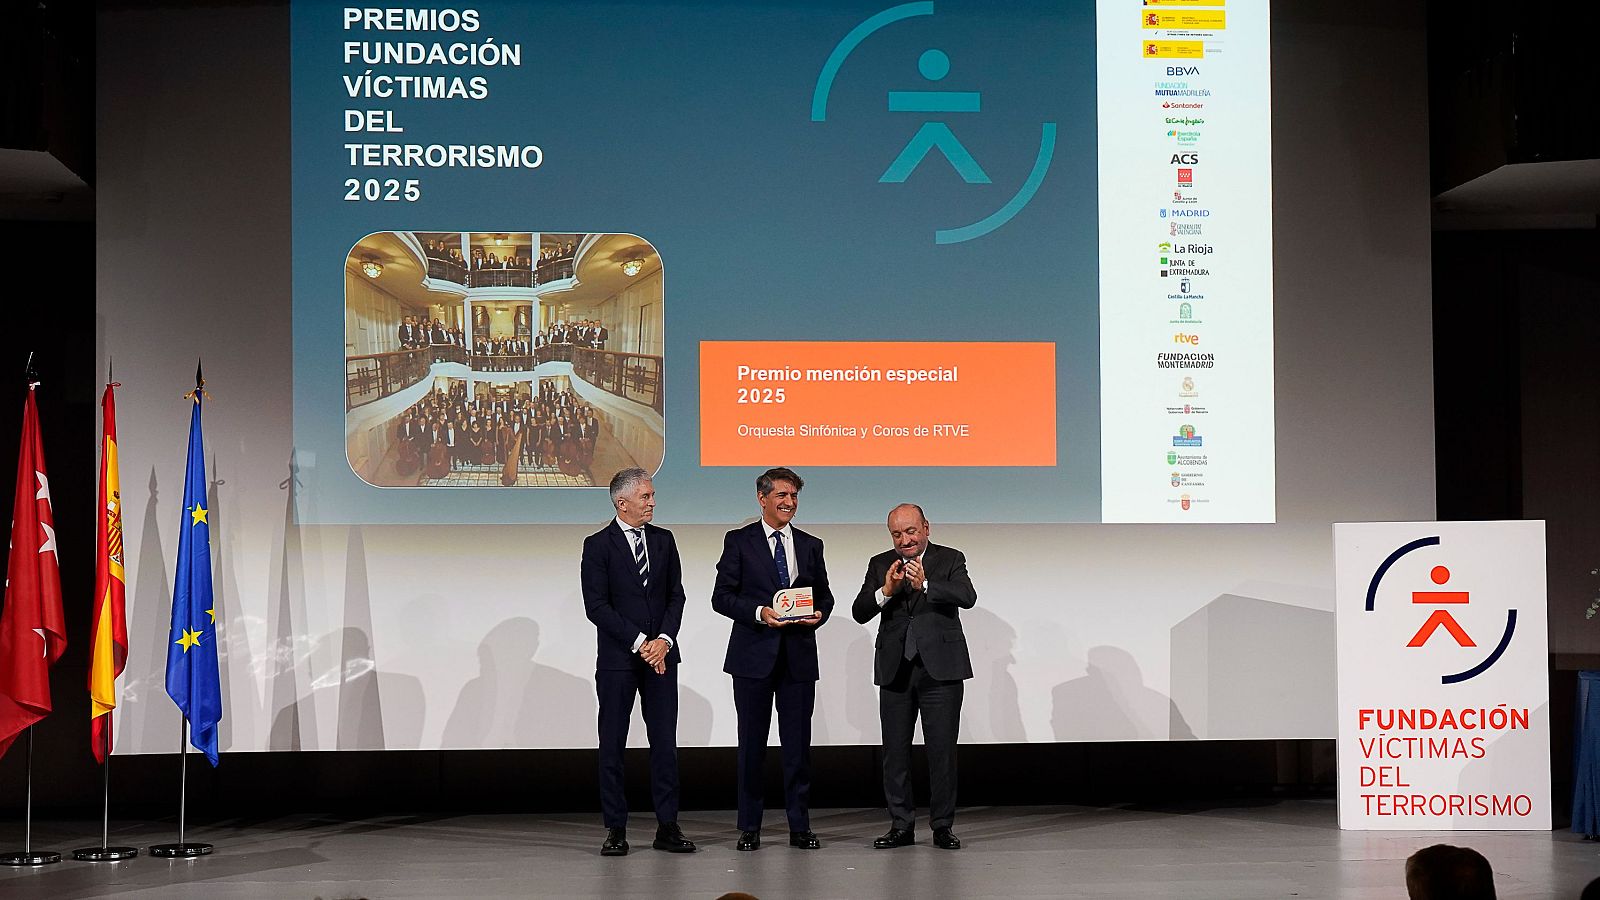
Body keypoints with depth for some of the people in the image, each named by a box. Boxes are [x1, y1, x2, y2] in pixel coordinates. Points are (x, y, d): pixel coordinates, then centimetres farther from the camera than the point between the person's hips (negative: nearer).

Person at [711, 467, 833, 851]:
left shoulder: (810, 545, 12)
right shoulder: (739, 541, 2)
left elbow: (824, 595, 17)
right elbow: (721, 596, -3)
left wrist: (818, 614, -6)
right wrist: (759, 612, -17)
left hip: (799, 656, 3)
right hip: (754, 656, -3)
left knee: (798, 742, 4)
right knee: (752, 742, 3)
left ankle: (800, 826, 11)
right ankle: (749, 827, 10)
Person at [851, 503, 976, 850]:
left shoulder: (950, 560, 1)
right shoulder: (880, 564, 8)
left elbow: (968, 597, -18)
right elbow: (859, 612, -1)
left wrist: (925, 585, -31)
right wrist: (885, 591, -19)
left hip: (940, 668, -3)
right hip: (895, 671, 3)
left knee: (942, 749, 0)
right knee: (895, 751, 6)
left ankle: (942, 826, 7)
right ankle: (901, 825, 15)